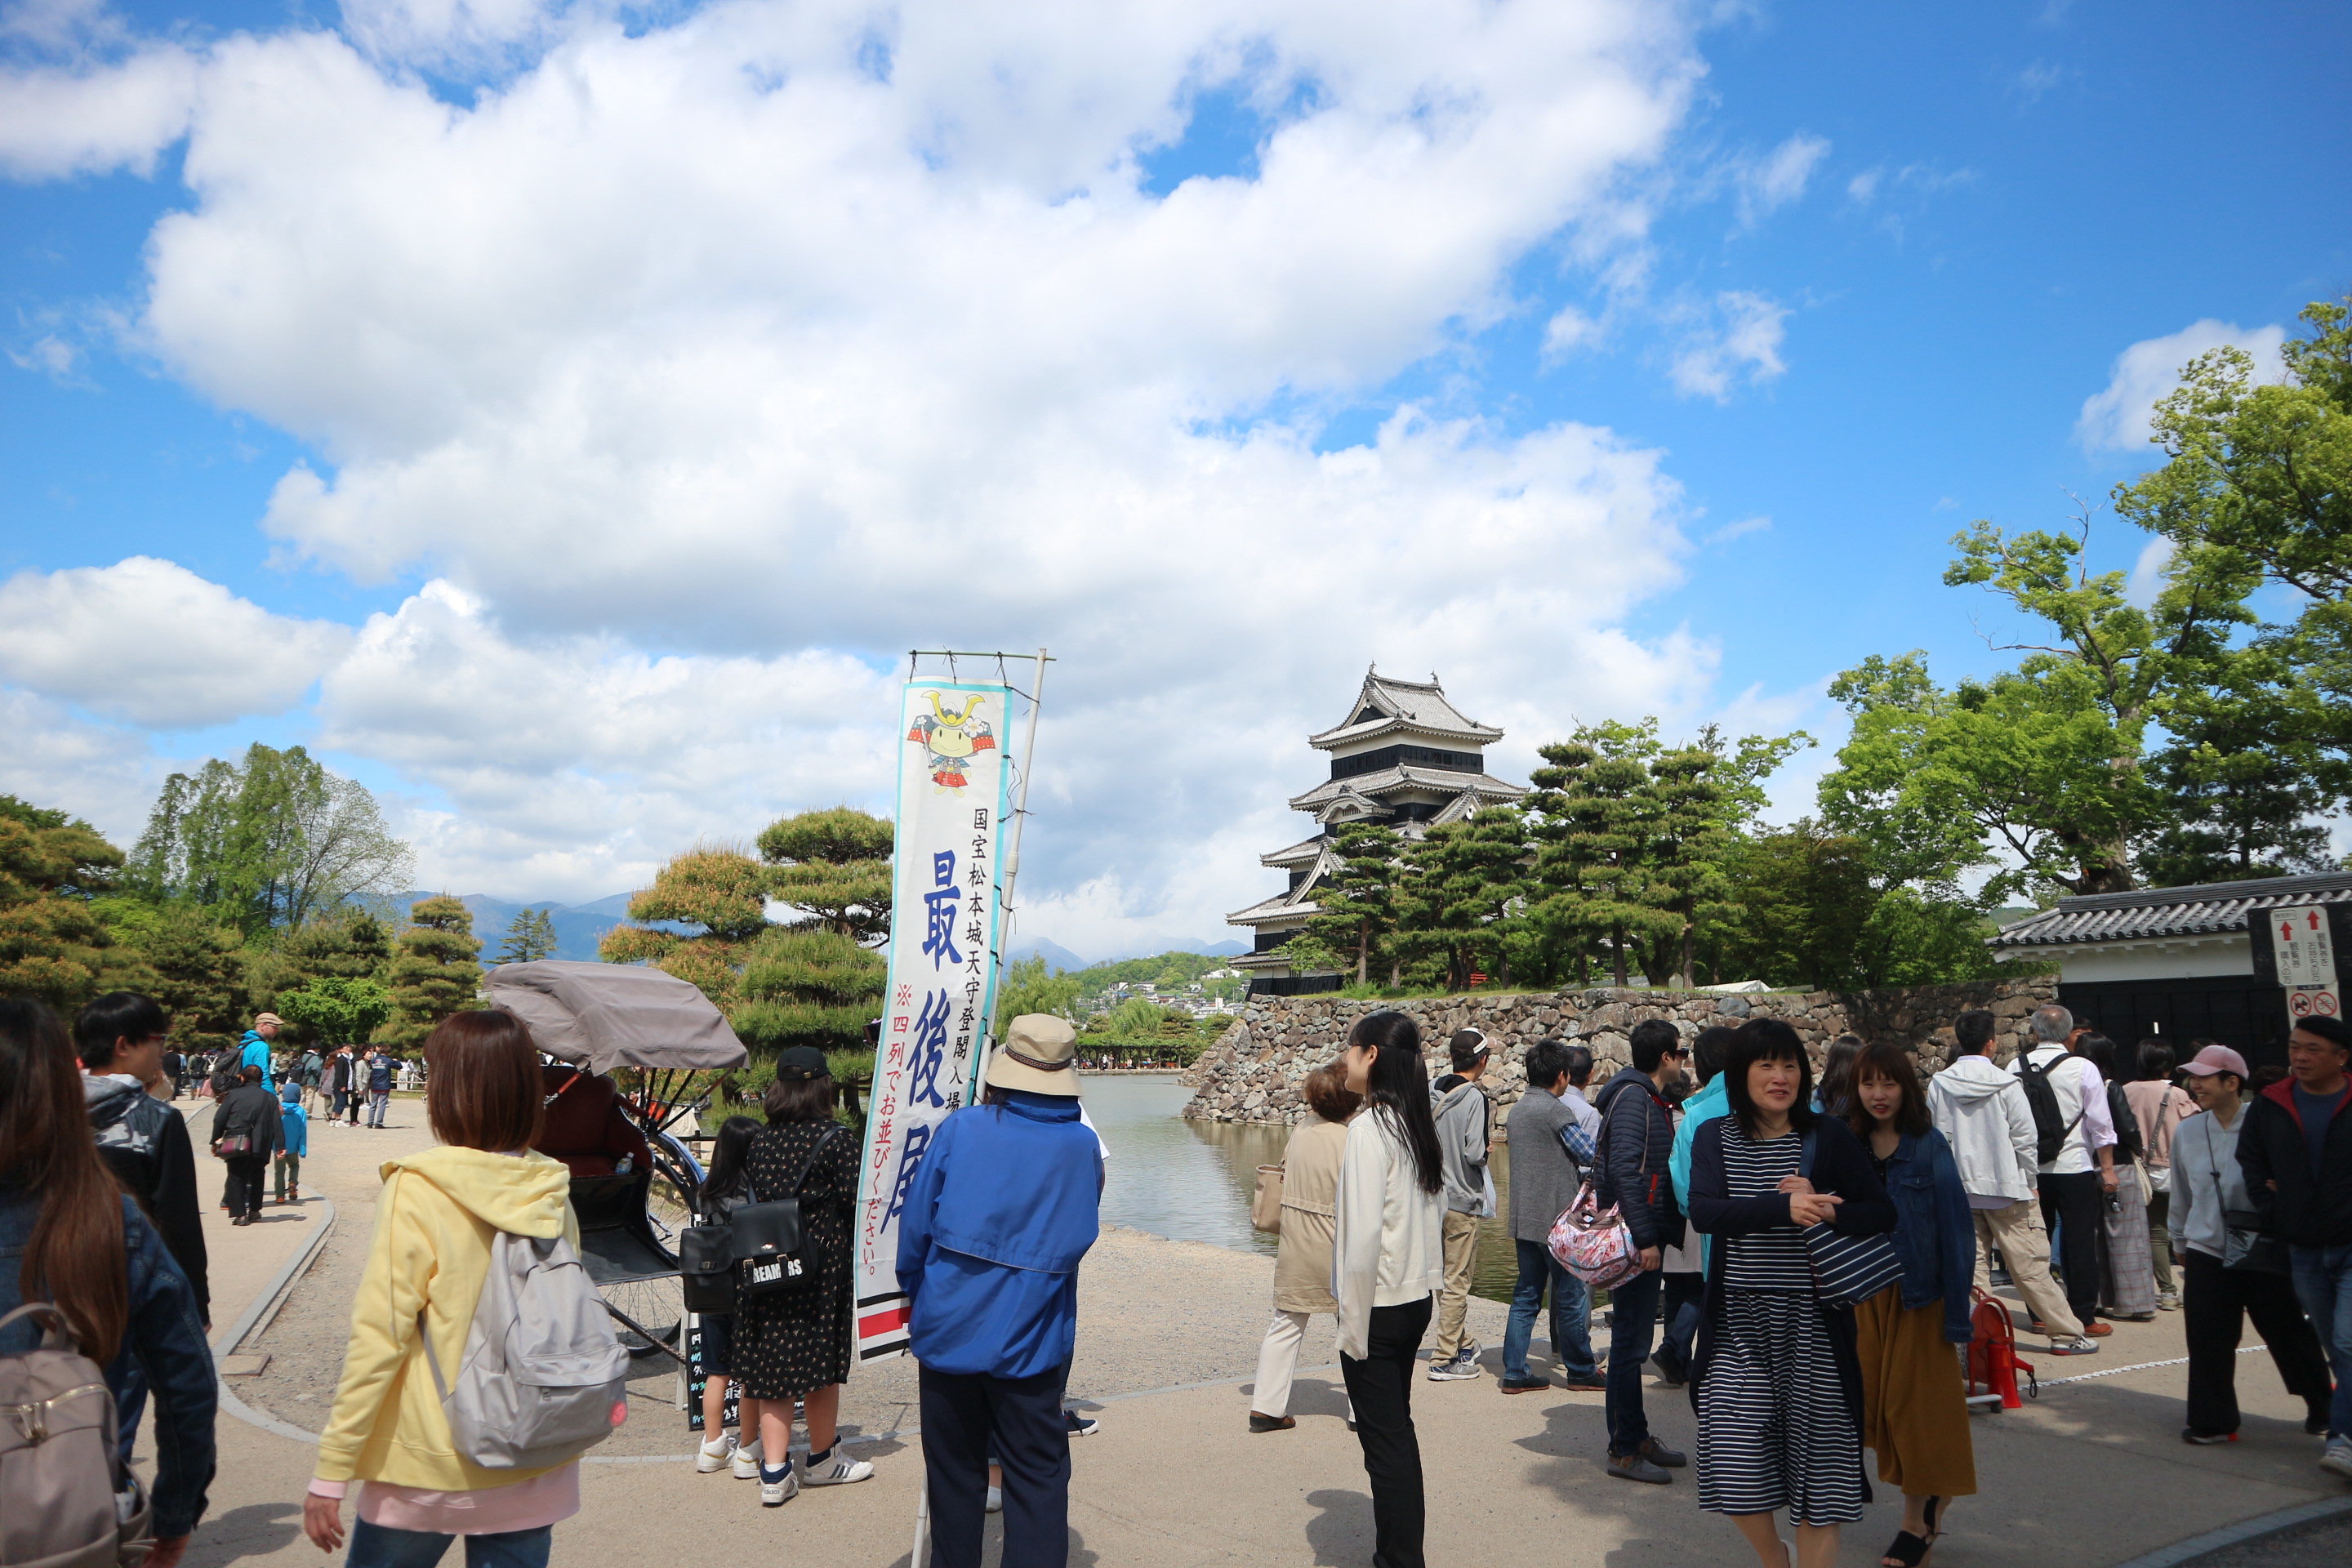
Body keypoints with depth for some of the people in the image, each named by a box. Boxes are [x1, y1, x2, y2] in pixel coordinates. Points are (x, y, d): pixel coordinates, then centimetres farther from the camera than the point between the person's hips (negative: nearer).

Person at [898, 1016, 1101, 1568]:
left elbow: (916, 1220, -3)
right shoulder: (1084, 1146, -3)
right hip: (1032, 1340, 0)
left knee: (955, 1469, 16)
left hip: (950, 1329, 0)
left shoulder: (961, 1129, -10)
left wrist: (913, 1291, 13)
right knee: (1038, 1474, 9)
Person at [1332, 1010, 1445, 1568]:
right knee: (1399, 1429, 19)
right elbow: (1434, 1213, 12)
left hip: (1379, 1307, -8)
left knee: (1383, 1439, 4)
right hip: (1417, 1298, 8)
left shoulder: (1370, 1126, -20)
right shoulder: (1419, 1123, 5)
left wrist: (1353, 1323, -15)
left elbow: (1363, 1235, -22)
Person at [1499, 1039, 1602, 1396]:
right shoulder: (1557, 1110, -14)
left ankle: (1514, 1373, 10)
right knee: (1570, 1295, 5)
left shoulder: (1518, 1110, 11)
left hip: (1524, 1219, 8)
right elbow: (1592, 1156, -9)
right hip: (1557, 1217, -8)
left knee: (1526, 1295, 10)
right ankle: (1580, 1370, 17)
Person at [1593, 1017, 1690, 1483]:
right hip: (1637, 1239, -10)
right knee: (1630, 1344, -3)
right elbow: (1623, 1169, -24)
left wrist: (1666, 1231, 16)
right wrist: (1644, 1237, -24)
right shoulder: (1633, 1097, -15)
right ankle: (1625, 1450, 5)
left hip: (1646, 1238, 10)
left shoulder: (1650, 1099, 16)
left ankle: (1637, 1438, 26)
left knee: (1634, 1340, 16)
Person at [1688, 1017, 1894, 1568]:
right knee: (1734, 1460, 0)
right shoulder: (1714, 1139, 1)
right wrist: (1784, 1208, -27)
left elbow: (1883, 1214, -3)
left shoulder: (1828, 1137, 0)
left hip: (1813, 1326, 0)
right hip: (1738, 1326, 1)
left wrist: (1825, 1211, -21)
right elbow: (1703, 1211, -15)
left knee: (1815, 1460, 5)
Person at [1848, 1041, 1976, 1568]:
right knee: (1875, 1400, 7)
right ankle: (1930, 1502, 29)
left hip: (1919, 1291, -4)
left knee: (1915, 1400, 3)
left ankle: (1918, 1517, 20)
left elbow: (1955, 1227, -9)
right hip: (1864, 1293, 4)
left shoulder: (1929, 1146, -9)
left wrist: (1956, 1313, -12)